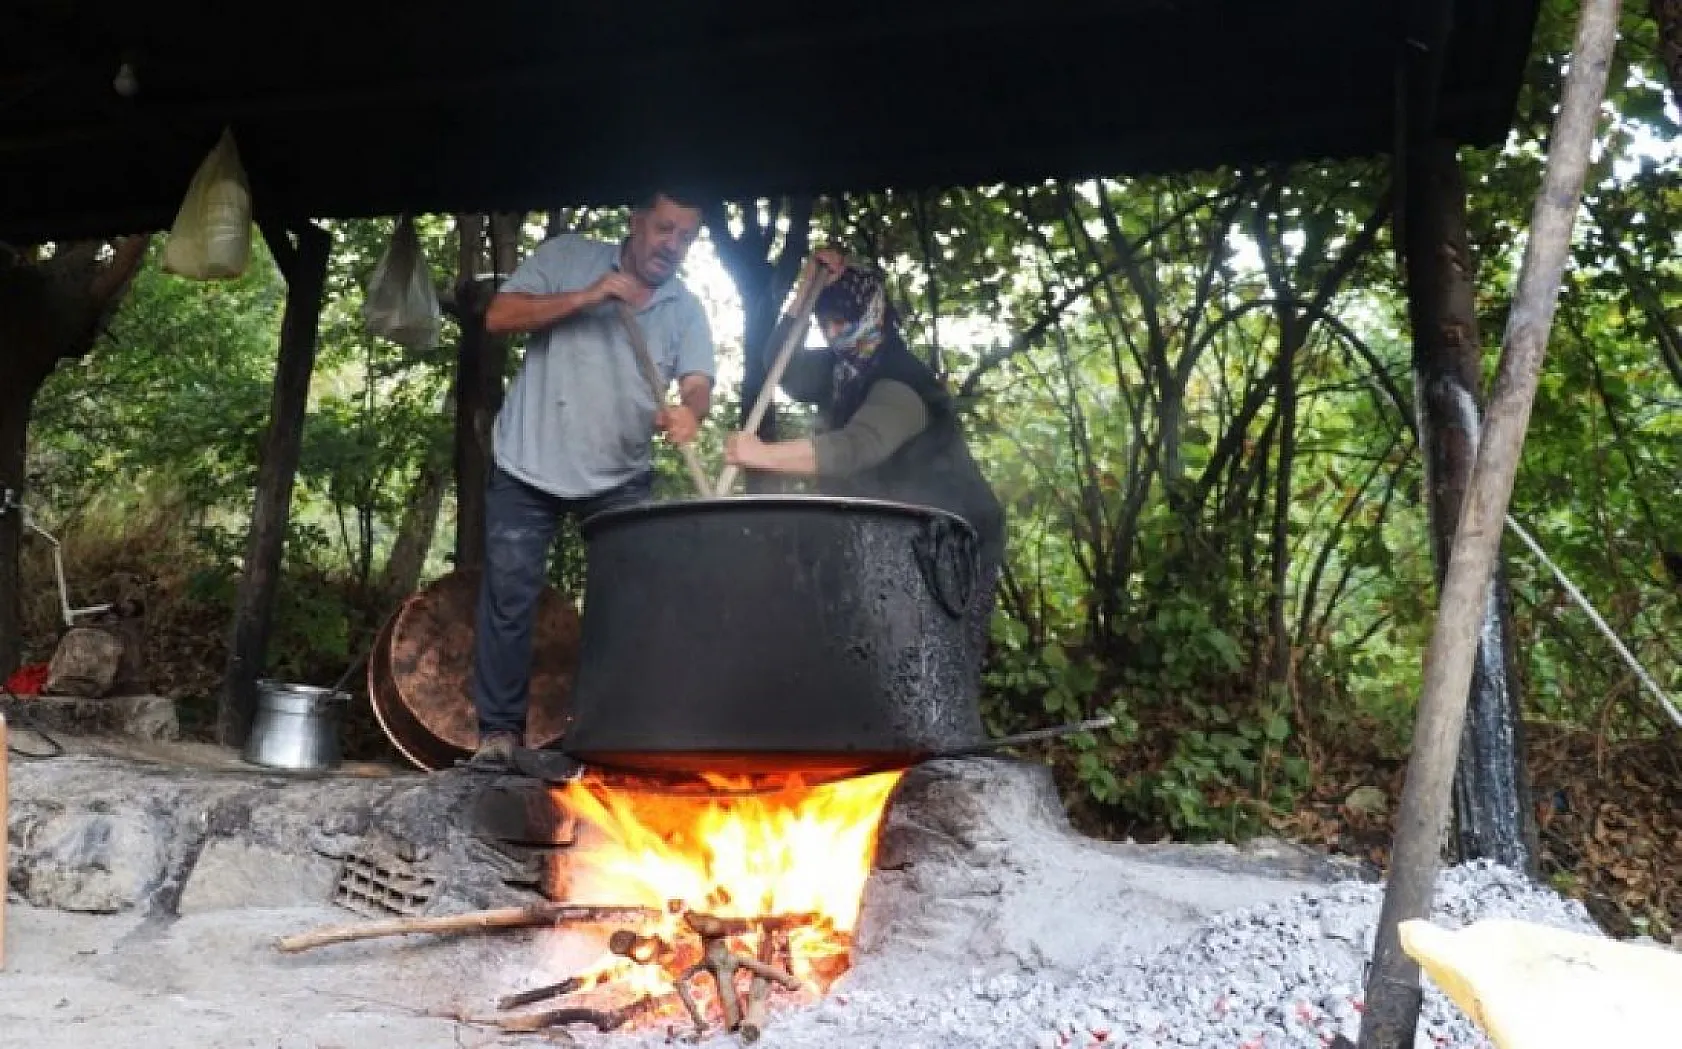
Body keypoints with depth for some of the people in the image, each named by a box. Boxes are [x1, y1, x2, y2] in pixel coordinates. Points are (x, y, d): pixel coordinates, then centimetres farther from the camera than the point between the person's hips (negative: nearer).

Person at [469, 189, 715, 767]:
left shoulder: (687, 310, 2)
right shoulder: (567, 257, -2)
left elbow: (698, 384, -12)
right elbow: (498, 317, -10)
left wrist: (688, 412, -36)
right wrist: (585, 297, -21)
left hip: (621, 479, 2)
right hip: (528, 469, -2)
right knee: (508, 599, 1)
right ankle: (500, 729, 13)